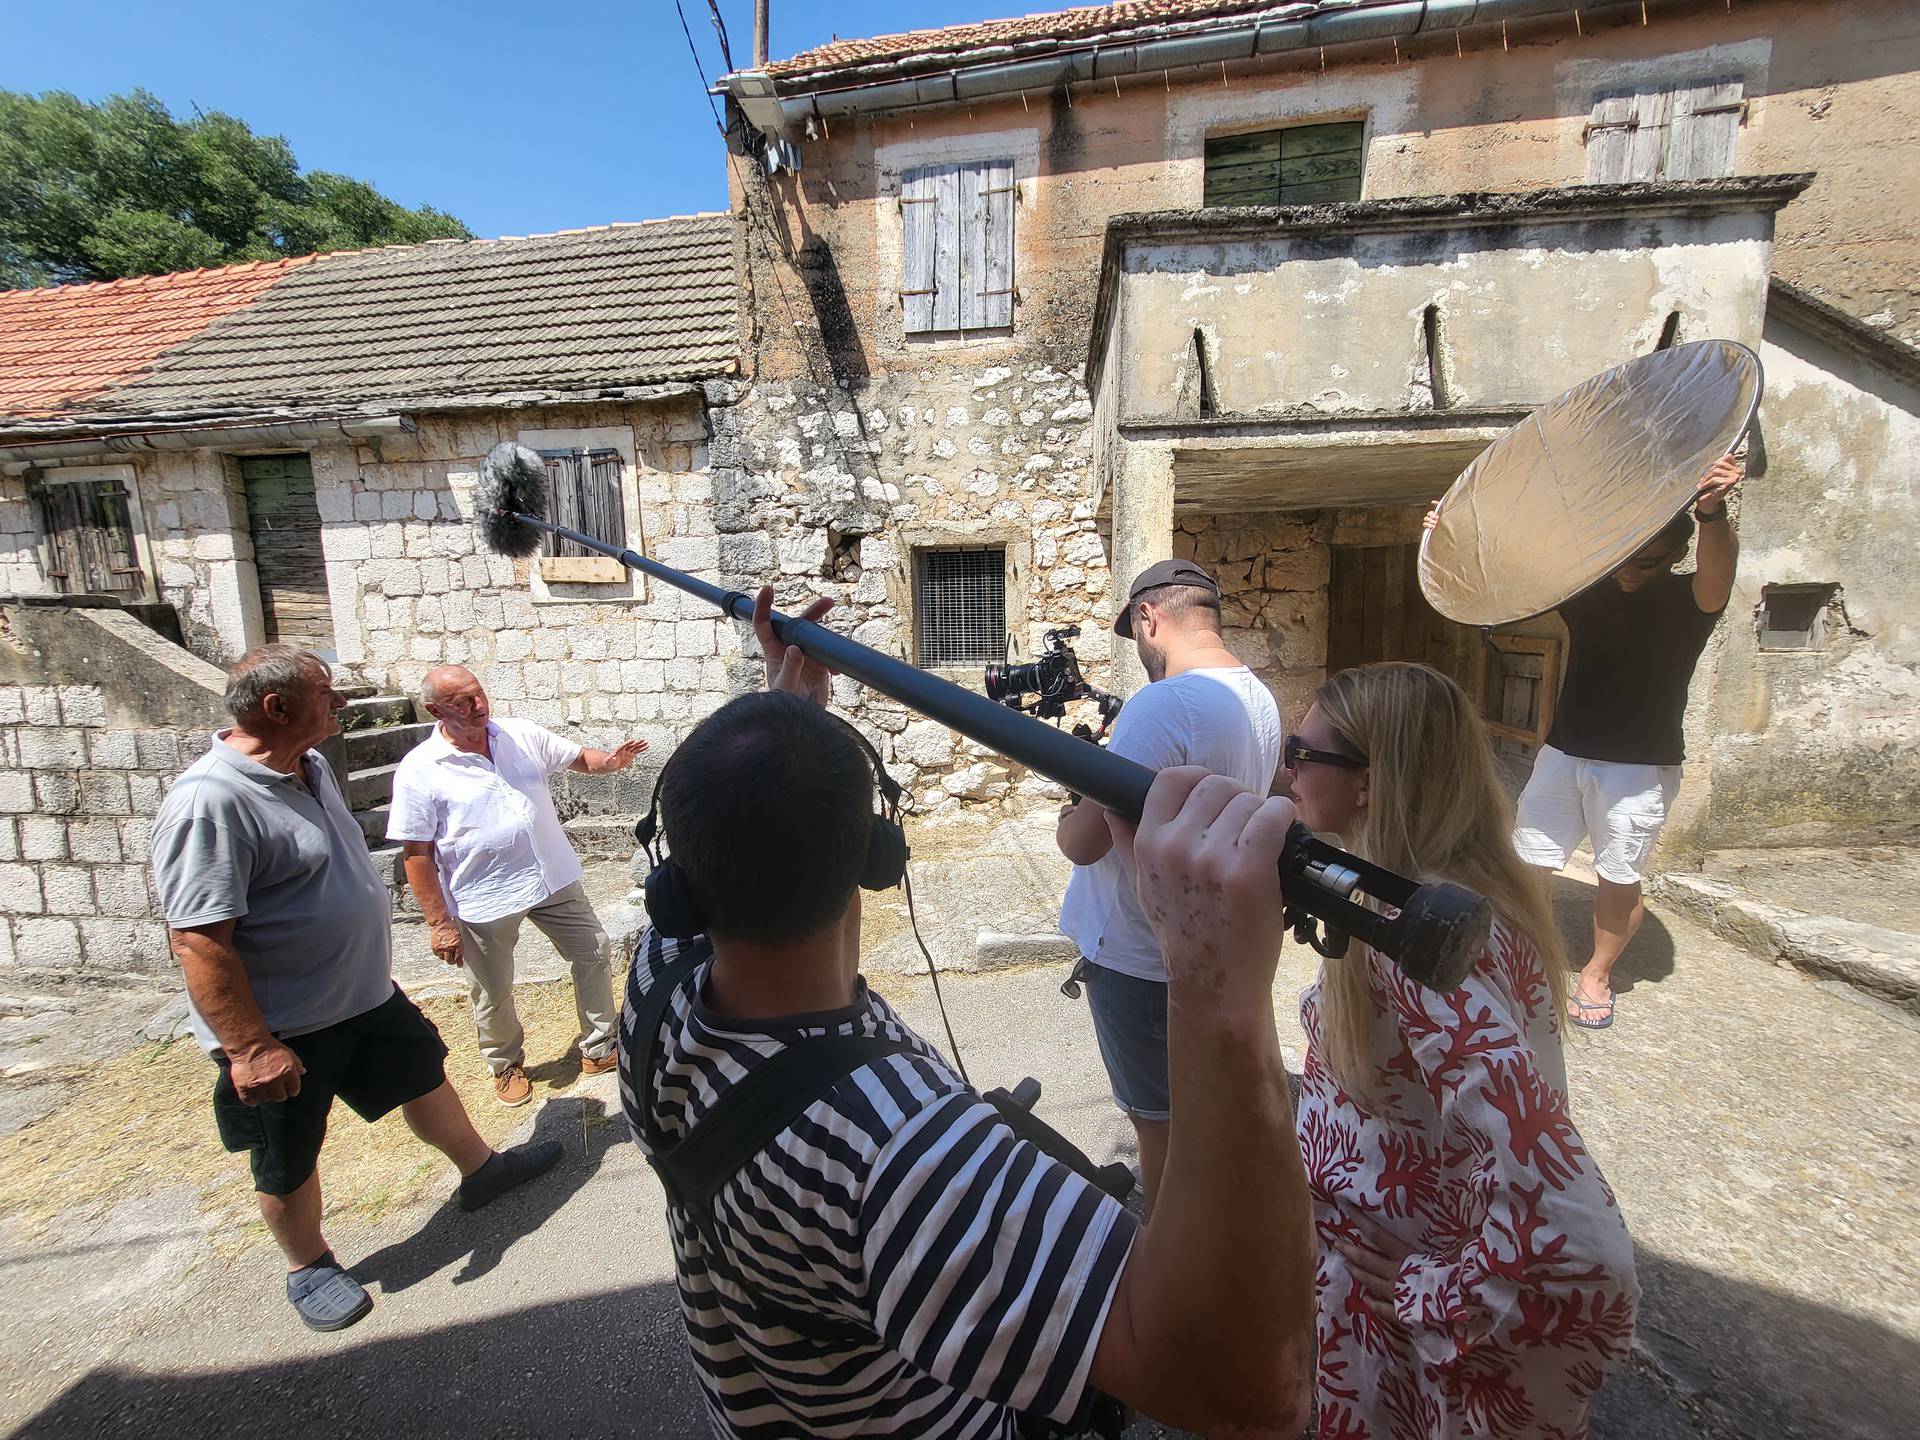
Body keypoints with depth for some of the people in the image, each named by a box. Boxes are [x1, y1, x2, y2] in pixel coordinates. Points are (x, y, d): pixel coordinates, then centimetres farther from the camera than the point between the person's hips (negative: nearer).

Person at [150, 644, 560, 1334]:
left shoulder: (309, 767, 1)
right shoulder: (209, 801, -28)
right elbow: (198, 940, -28)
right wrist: (250, 1049, -27)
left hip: (366, 994, 8)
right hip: (282, 1034, -8)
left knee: (424, 1076, 21)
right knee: (289, 1161, 15)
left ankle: (480, 1168, 43)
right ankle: (309, 1267, 39)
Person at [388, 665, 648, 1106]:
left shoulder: (522, 734, -3)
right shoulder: (419, 770, -14)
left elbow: (577, 757, 8)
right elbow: (417, 854, -12)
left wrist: (608, 761, -17)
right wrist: (439, 923, -12)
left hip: (555, 880, 4)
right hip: (483, 900, -3)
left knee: (594, 953, 11)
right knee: (492, 993, 14)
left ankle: (599, 1049, 31)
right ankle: (507, 1065, 43)